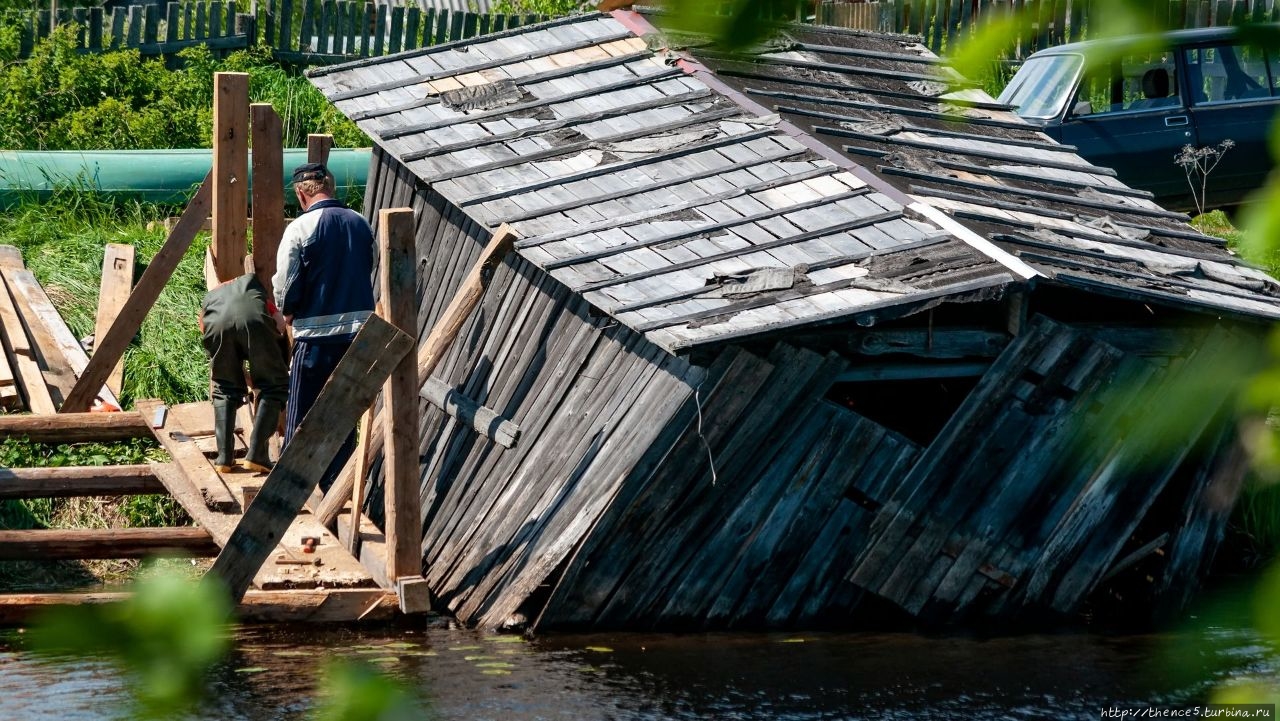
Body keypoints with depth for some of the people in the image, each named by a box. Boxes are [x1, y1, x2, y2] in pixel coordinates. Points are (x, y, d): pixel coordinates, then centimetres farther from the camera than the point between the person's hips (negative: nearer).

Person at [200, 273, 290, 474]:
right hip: (252, 320, -2)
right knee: (274, 386, 14)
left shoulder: (208, 299, 42)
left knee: (225, 389, 23)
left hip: (217, 323, 2)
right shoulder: (252, 282, 43)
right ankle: (256, 455, 3)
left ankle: (224, 458, 12)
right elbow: (280, 327, 31)